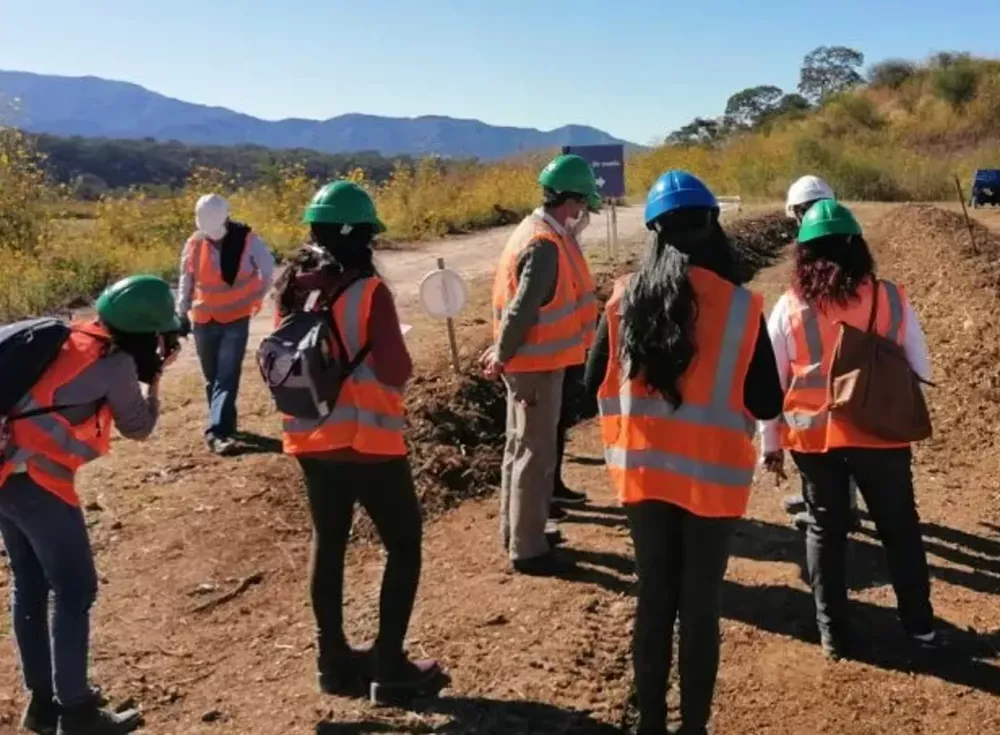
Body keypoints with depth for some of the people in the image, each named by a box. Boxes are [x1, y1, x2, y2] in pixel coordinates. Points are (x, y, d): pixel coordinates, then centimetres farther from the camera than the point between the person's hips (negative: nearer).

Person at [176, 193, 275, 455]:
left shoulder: (247, 239, -14)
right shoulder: (193, 244, -6)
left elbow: (268, 266, 2)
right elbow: (186, 280, 7)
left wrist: (256, 297, 7)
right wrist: (182, 313, 8)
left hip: (236, 319, -3)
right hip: (203, 320, 3)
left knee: (228, 377, -12)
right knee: (212, 377, 13)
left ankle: (217, 432, -16)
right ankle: (223, 425, 29)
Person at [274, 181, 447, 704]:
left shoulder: (293, 289, 2)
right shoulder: (368, 291, -17)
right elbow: (396, 371, -19)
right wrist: (391, 362, 2)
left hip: (310, 438, 7)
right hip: (368, 438, -6)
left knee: (328, 543, 18)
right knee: (403, 546, 9)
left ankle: (333, 661, 27)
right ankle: (389, 666, 10)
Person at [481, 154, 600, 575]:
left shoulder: (540, 233, 10)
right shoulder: (545, 245, -23)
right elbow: (522, 310, -25)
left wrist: (502, 352, 11)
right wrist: (502, 357, -14)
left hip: (533, 361, 10)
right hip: (537, 365, -10)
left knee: (522, 448, 19)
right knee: (536, 455, -1)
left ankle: (517, 532, 33)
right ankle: (526, 550, 10)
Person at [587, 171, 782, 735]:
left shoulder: (626, 299, -7)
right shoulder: (740, 306, -15)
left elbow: (595, 382, 3)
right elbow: (767, 405, -9)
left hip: (645, 473, 3)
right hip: (713, 478, -2)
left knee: (654, 601, 17)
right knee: (701, 608, 12)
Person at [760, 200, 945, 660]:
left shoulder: (790, 308, -4)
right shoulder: (891, 298, -3)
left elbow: (770, 381, 0)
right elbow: (920, 370, 4)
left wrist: (770, 443, 9)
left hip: (814, 437, 0)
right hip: (880, 434, 0)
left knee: (825, 530, 15)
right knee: (900, 530, 16)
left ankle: (834, 633, 22)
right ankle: (920, 626, 25)